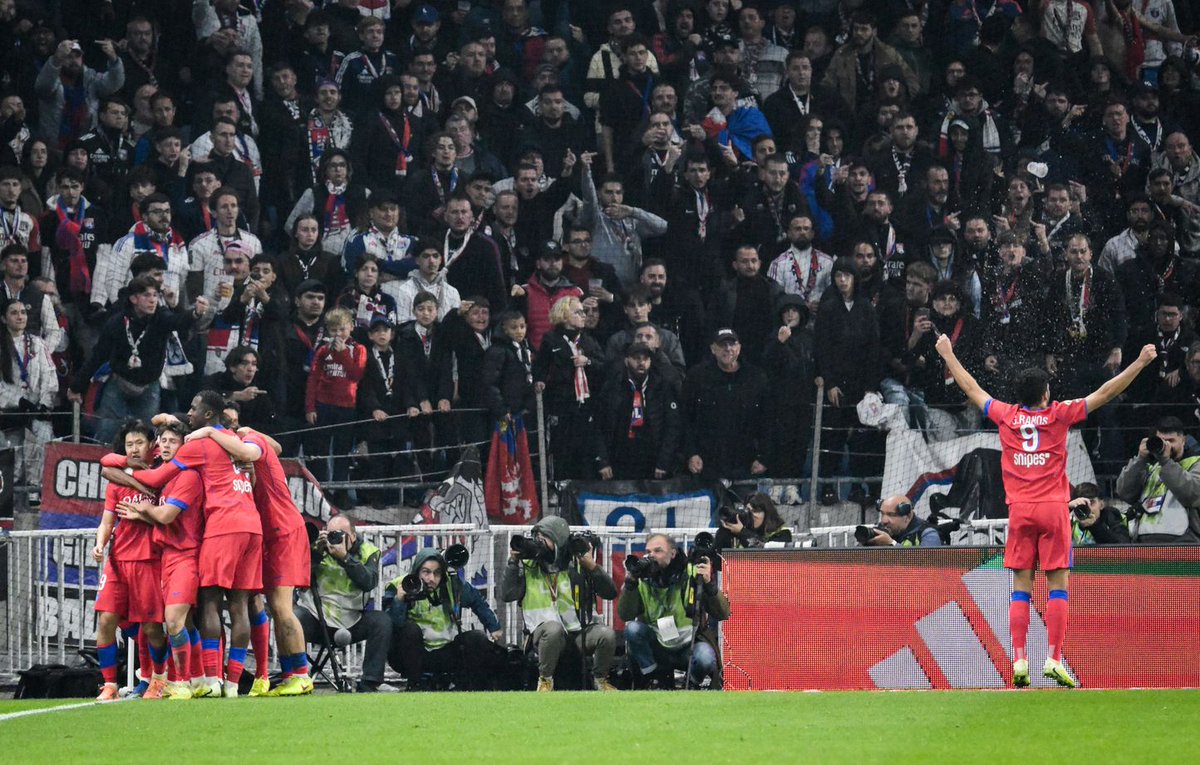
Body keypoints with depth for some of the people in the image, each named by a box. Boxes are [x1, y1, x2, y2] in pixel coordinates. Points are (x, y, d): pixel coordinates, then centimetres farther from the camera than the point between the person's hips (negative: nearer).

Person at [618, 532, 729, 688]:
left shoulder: (692, 574, -12)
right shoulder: (642, 579, -5)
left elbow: (723, 614, -17)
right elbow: (625, 615, -15)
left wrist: (709, 584, -32)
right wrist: (630, 583, -26)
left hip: (690, 645, -2)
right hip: (657, 647, 2)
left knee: (704, 658, -34)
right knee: (633, 628, -24)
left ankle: (692, 685, 2)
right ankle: (651, 679, -5)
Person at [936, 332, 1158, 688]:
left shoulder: (1006, 415, 4)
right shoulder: (1059, 415, -2)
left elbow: (971, 388, 17)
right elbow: (1105, 393, 1)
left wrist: (948, 354, 31)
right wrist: (1140, 362, 8)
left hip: (1019, 511, 2)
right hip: (1053, 509, -2)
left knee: (1021, 589, 4)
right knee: (1058, 587, -1)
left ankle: (1019, 662, -5)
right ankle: (1053, 660, -10)